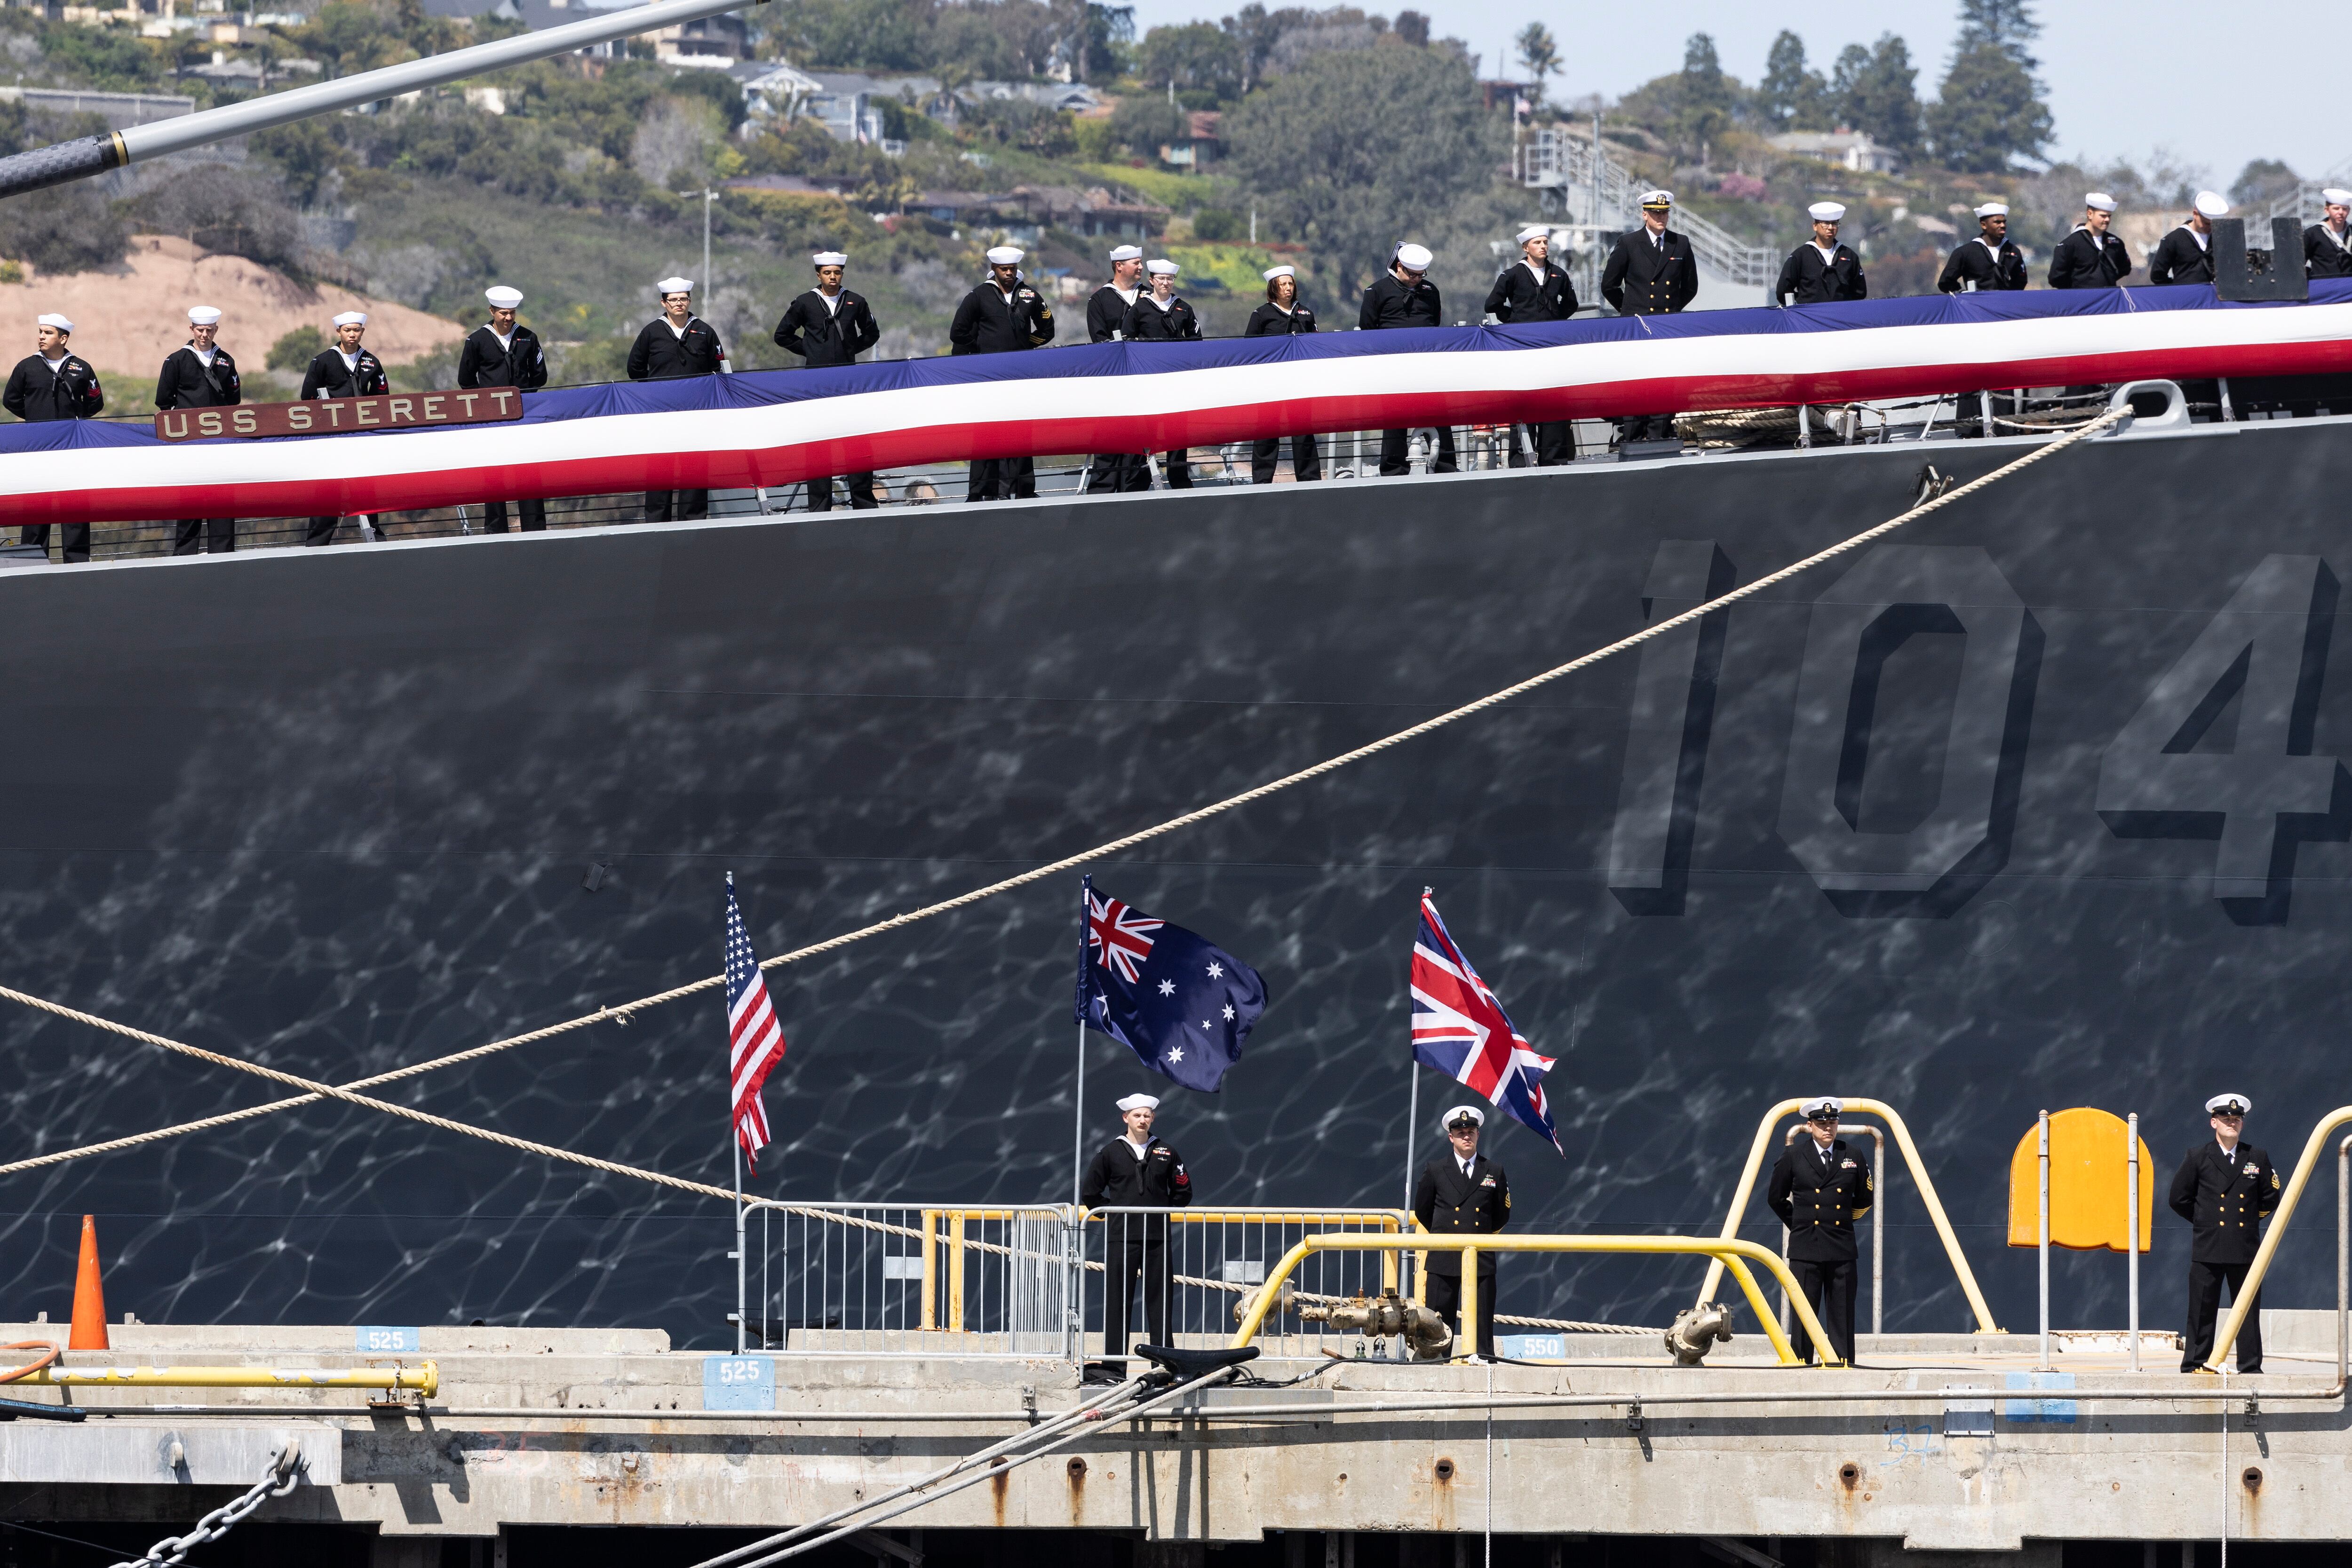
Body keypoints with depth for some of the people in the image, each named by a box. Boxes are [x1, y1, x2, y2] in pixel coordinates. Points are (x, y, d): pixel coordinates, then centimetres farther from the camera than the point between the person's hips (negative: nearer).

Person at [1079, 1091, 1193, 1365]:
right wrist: (1110, 1213, 4)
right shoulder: (1111, 1152, 4)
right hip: (1121, 1237, -2)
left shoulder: (1166, 1153, 9)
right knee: (1117, 1301, -2)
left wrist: (1164, 1211, 9)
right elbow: (1089, 1192, 8)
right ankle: (1114, 1361, -1)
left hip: (1157, 1238, 2)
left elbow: (1183, 1191, 18)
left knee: (1160, 1300, 1)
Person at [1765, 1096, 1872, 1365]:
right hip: (1805, 1249, -2)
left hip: (1842, 1249, 2)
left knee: (1842, 1315, 2)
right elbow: (1776, 1198, 13)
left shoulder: (1853, 1158, 7)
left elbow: (1864, 1200, 20)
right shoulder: (1793, 1156, 2)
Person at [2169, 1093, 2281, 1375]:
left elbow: (2270, 1200, 16)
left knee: (2248, 1310, 3)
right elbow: (2179, 1199, 8)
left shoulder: (2258, 1158, 8)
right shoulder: (2198, 1158, 4)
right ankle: (2195, 1366, 3)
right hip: (2208, 1249, -1)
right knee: (2202, 1310, -1)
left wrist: (2250, 1220, 13)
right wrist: (2203, 1220, 10)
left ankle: (2250, 1367, 8)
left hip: (2246, 1248, 1)